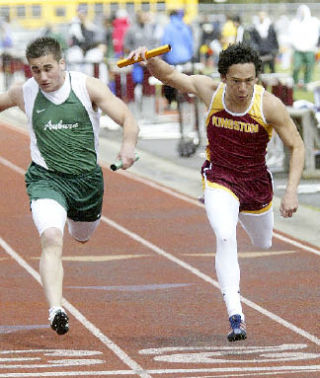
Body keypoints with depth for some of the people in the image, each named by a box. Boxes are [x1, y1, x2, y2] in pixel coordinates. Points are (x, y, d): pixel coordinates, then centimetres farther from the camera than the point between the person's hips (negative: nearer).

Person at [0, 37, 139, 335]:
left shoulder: (88, 87, -9)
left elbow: (128, 120, -14)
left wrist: (128, 145, -34)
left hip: (87, 179, 2)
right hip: (46, 179, -2)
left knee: (82, 237, 25)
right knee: (51, 239, -27)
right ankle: (55, 311, -36)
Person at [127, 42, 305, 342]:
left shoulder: (269, 106, -20)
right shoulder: (210, 91, -16)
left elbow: (297, 146, -11)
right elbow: (169, 75, -1)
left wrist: (291, 191, -21)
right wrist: (149, 59, -22)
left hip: (256, 182, 1)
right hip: (219, 179, -1)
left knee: (264, 247, 22)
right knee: (225, 238, -27)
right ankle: (235, 317, -29)